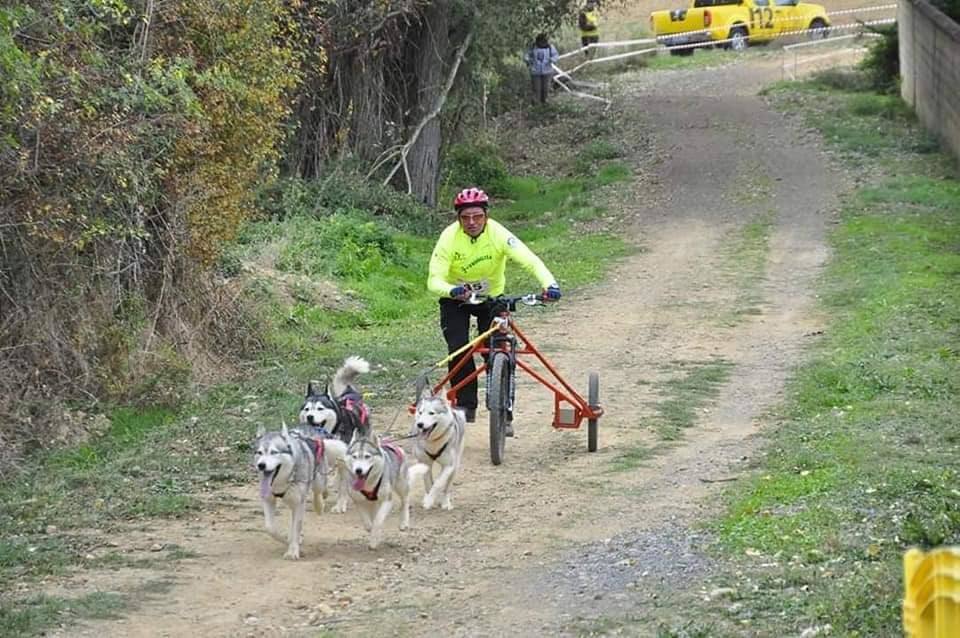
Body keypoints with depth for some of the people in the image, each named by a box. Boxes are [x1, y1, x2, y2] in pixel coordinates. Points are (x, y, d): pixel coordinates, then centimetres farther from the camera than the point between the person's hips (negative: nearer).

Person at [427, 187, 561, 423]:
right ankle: (465, 404, -3)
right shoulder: (449, 238, -26)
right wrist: (452, 291, -54)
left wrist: (549, 284, -56)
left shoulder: (498, 234, -26)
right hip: (456, 299, 0)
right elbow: (434, 280, -32)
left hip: (491, 297, 0)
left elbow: (530, 260, -37)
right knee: (458, 349, -18)